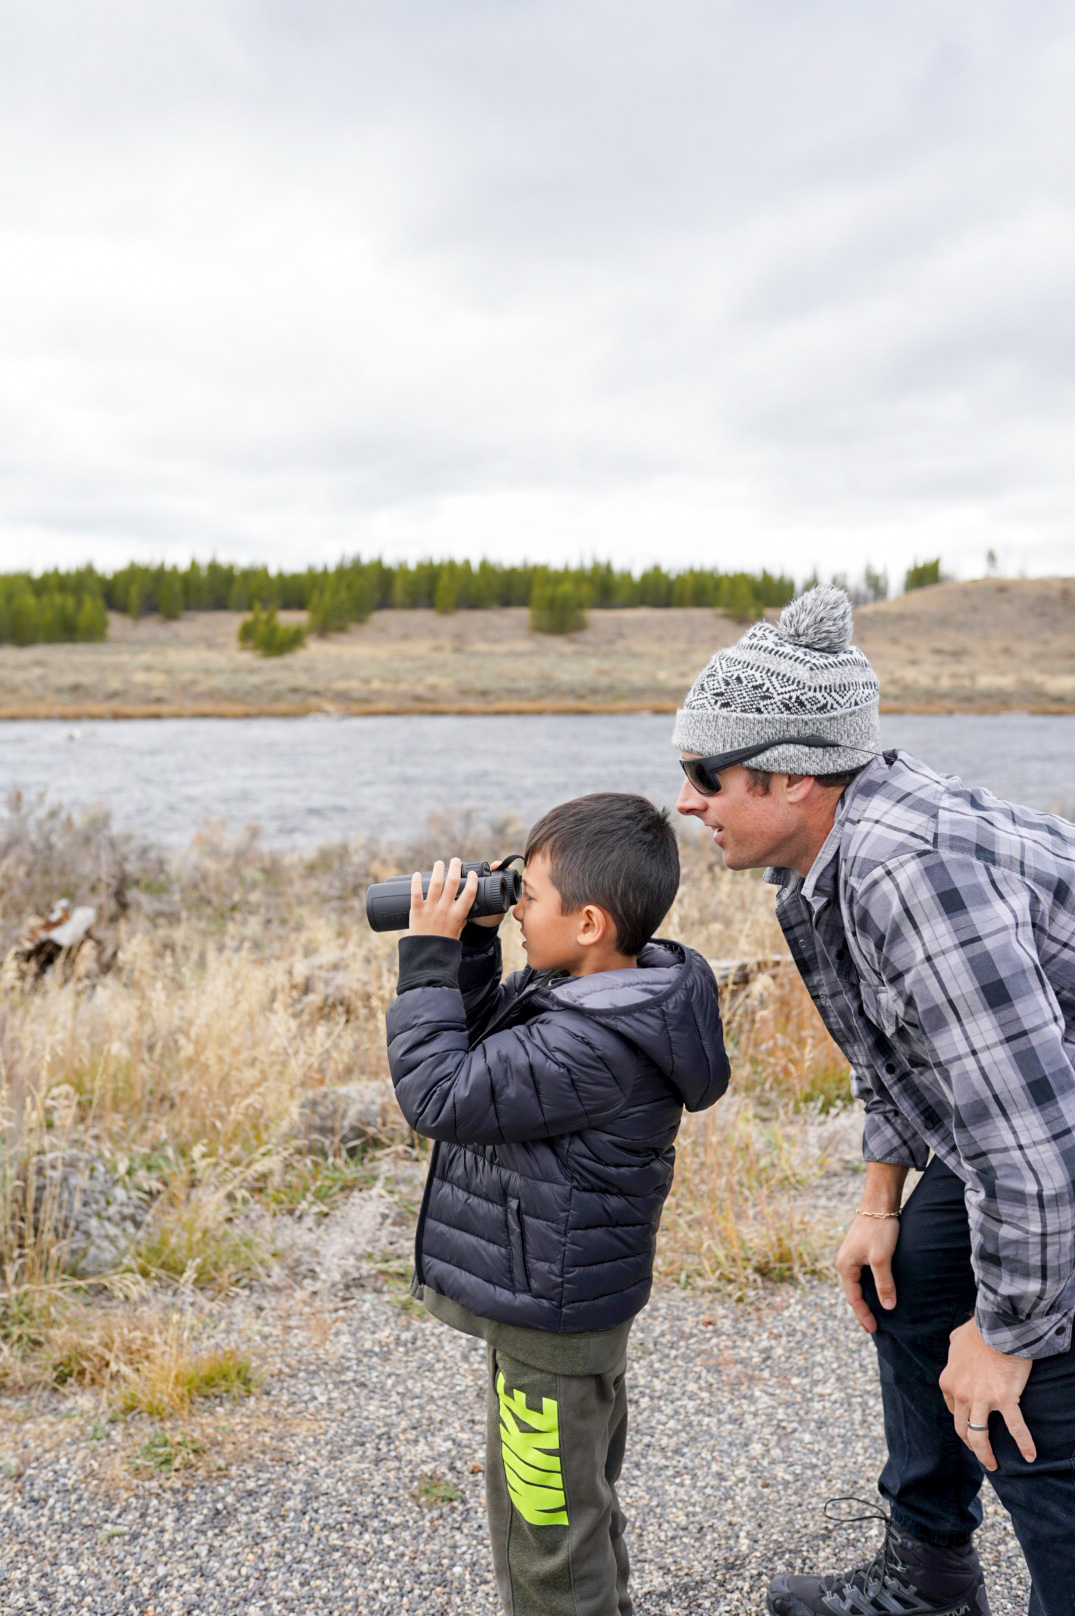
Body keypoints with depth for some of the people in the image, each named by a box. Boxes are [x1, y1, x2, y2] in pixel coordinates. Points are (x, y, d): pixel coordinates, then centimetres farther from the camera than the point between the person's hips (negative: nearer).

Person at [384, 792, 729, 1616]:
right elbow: (483, 1034, 9)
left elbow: (440, 1093, -28)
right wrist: (467, 946, -5)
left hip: (551, 1322, -10)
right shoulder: (603, 998, -2)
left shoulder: (592, 1049, -33)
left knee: (545, 1536, 11)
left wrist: (430, 958, -22)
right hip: (568, 1302, 10)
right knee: (580, 1507, 29)